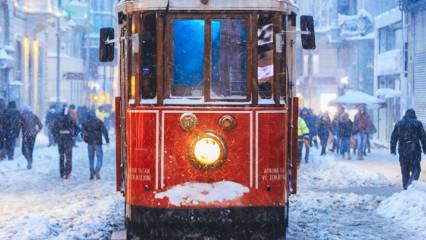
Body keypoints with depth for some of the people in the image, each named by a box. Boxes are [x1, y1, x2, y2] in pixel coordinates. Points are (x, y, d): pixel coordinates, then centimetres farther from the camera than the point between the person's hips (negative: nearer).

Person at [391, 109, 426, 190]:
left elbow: (393, 138, 9)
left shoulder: (399, 124, 9)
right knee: (415, 168, 2)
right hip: (414, 150, -3)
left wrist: (393, 149, 12)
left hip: (402, 151, 3)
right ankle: (412, 182, -21)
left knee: (405, 170, 11)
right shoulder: (417, 123, 1)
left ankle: (406, 187, 12)